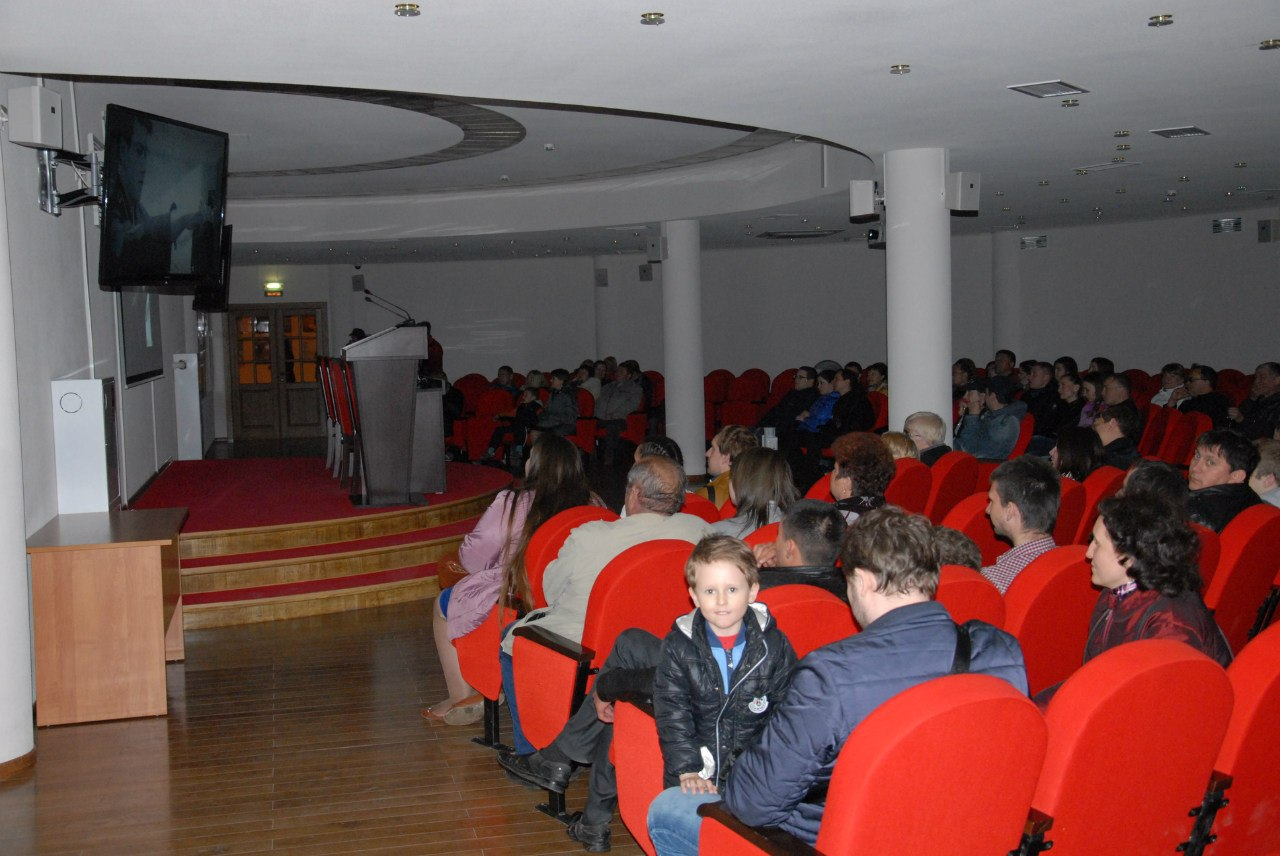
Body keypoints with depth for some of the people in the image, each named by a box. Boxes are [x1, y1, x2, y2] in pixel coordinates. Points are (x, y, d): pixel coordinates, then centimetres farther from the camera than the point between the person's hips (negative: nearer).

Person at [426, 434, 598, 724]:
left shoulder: (511, 503, -18)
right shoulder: (593, 505, -7)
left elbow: (472, 559, -11)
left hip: (510, 608, -6)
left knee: (443, 605, 25)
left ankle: (462, 698, 25)